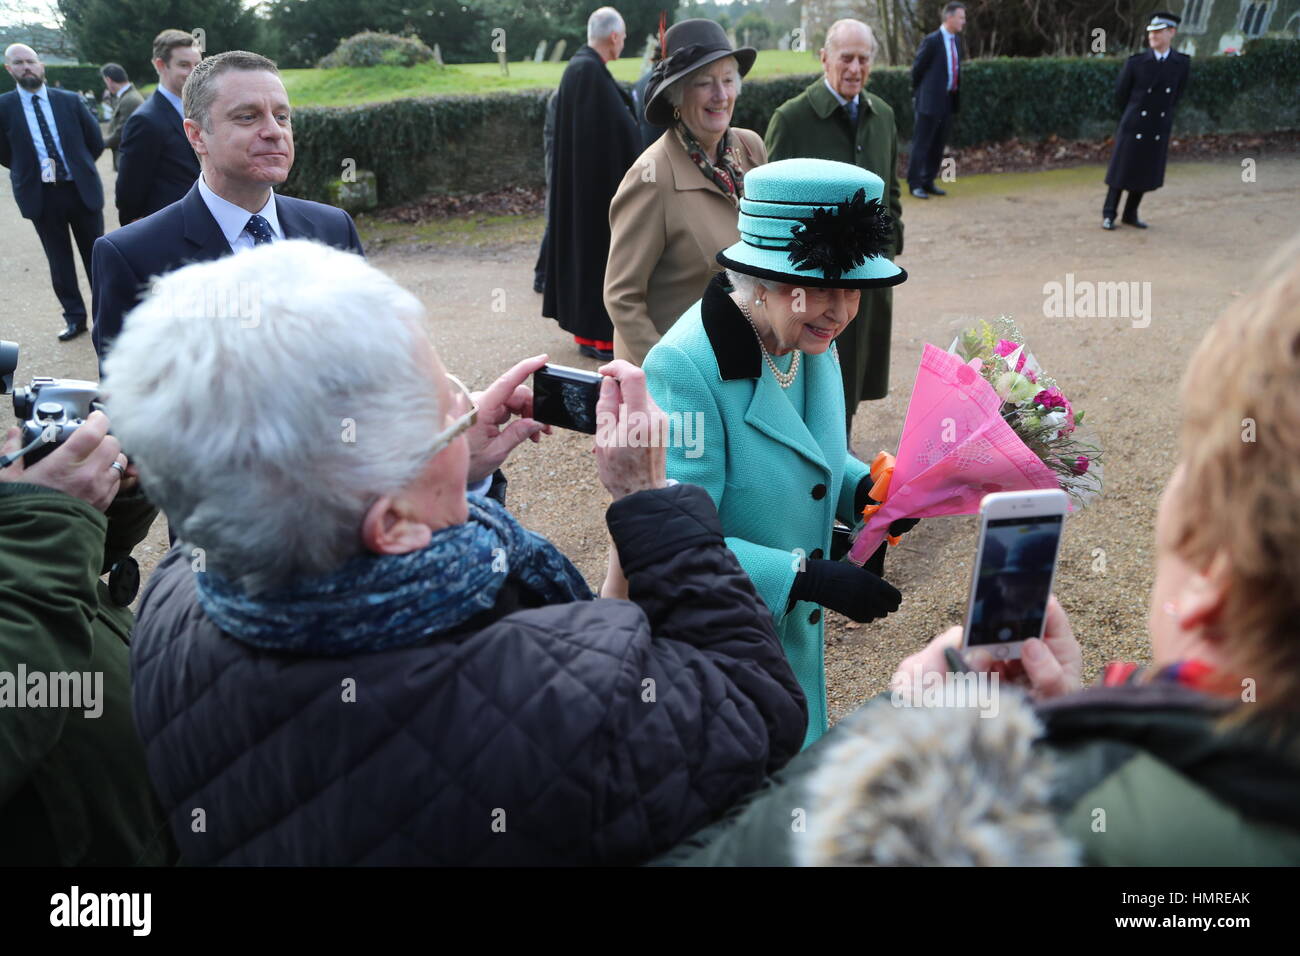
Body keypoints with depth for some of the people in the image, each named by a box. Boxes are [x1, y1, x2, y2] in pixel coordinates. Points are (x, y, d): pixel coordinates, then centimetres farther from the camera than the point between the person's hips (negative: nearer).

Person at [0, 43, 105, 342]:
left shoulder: (70, 101, -1)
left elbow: (95, 141, 7)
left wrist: (80, 168, 8)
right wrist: (27, 173, 5)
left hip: (82, 190, 0)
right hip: (41, 195, 0)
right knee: (60, 262, 8)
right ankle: (74, 317, 18)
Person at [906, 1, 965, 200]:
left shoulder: (957, 40, 12)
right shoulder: (931, 41, -12)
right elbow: (917, 68, -4)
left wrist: (956, 94, 19)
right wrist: (918, 92, 8)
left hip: (948, 101, 7)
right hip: (930, 101, -7)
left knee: (938, 146, 10)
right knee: (921, 144, -2)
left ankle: (928, 182, 18)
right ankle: (915, 184, 3)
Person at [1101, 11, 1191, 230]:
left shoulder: (1182, 63, -2)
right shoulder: (1135, 62, -9)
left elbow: (1178, 92, 14)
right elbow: (1120, 94, 4)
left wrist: (1162, 111, 16)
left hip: (1160, 129, 3)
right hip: (1134, 127, -2)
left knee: (1147, 174, 7)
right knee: (1121, 172, 2)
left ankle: (1130, 214, 21)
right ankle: (1109, 214, 14)